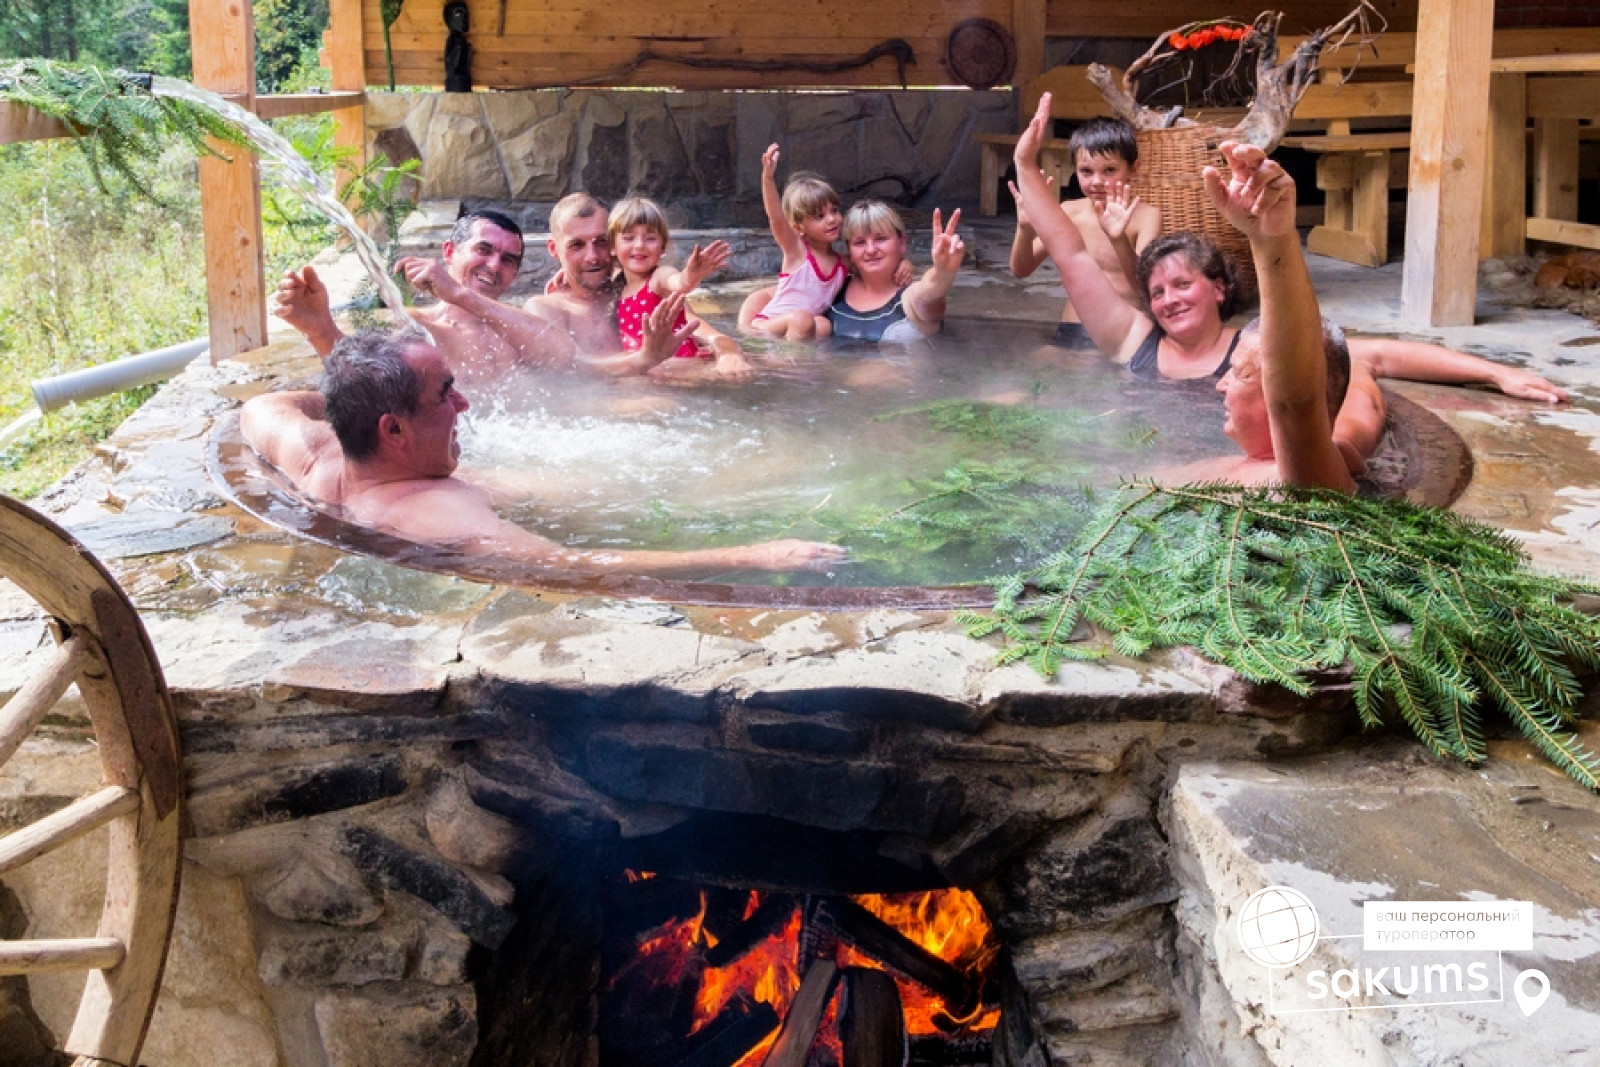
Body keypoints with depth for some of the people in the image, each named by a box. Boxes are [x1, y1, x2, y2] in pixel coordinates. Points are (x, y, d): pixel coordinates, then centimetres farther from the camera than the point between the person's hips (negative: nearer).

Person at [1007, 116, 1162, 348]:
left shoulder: (1145, 216, -6)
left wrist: (1119, 240, -37)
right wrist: (1025, 228, -19)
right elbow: (1021, 270, 2)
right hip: (1073, 333, 3)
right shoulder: (1069, 213, 4)